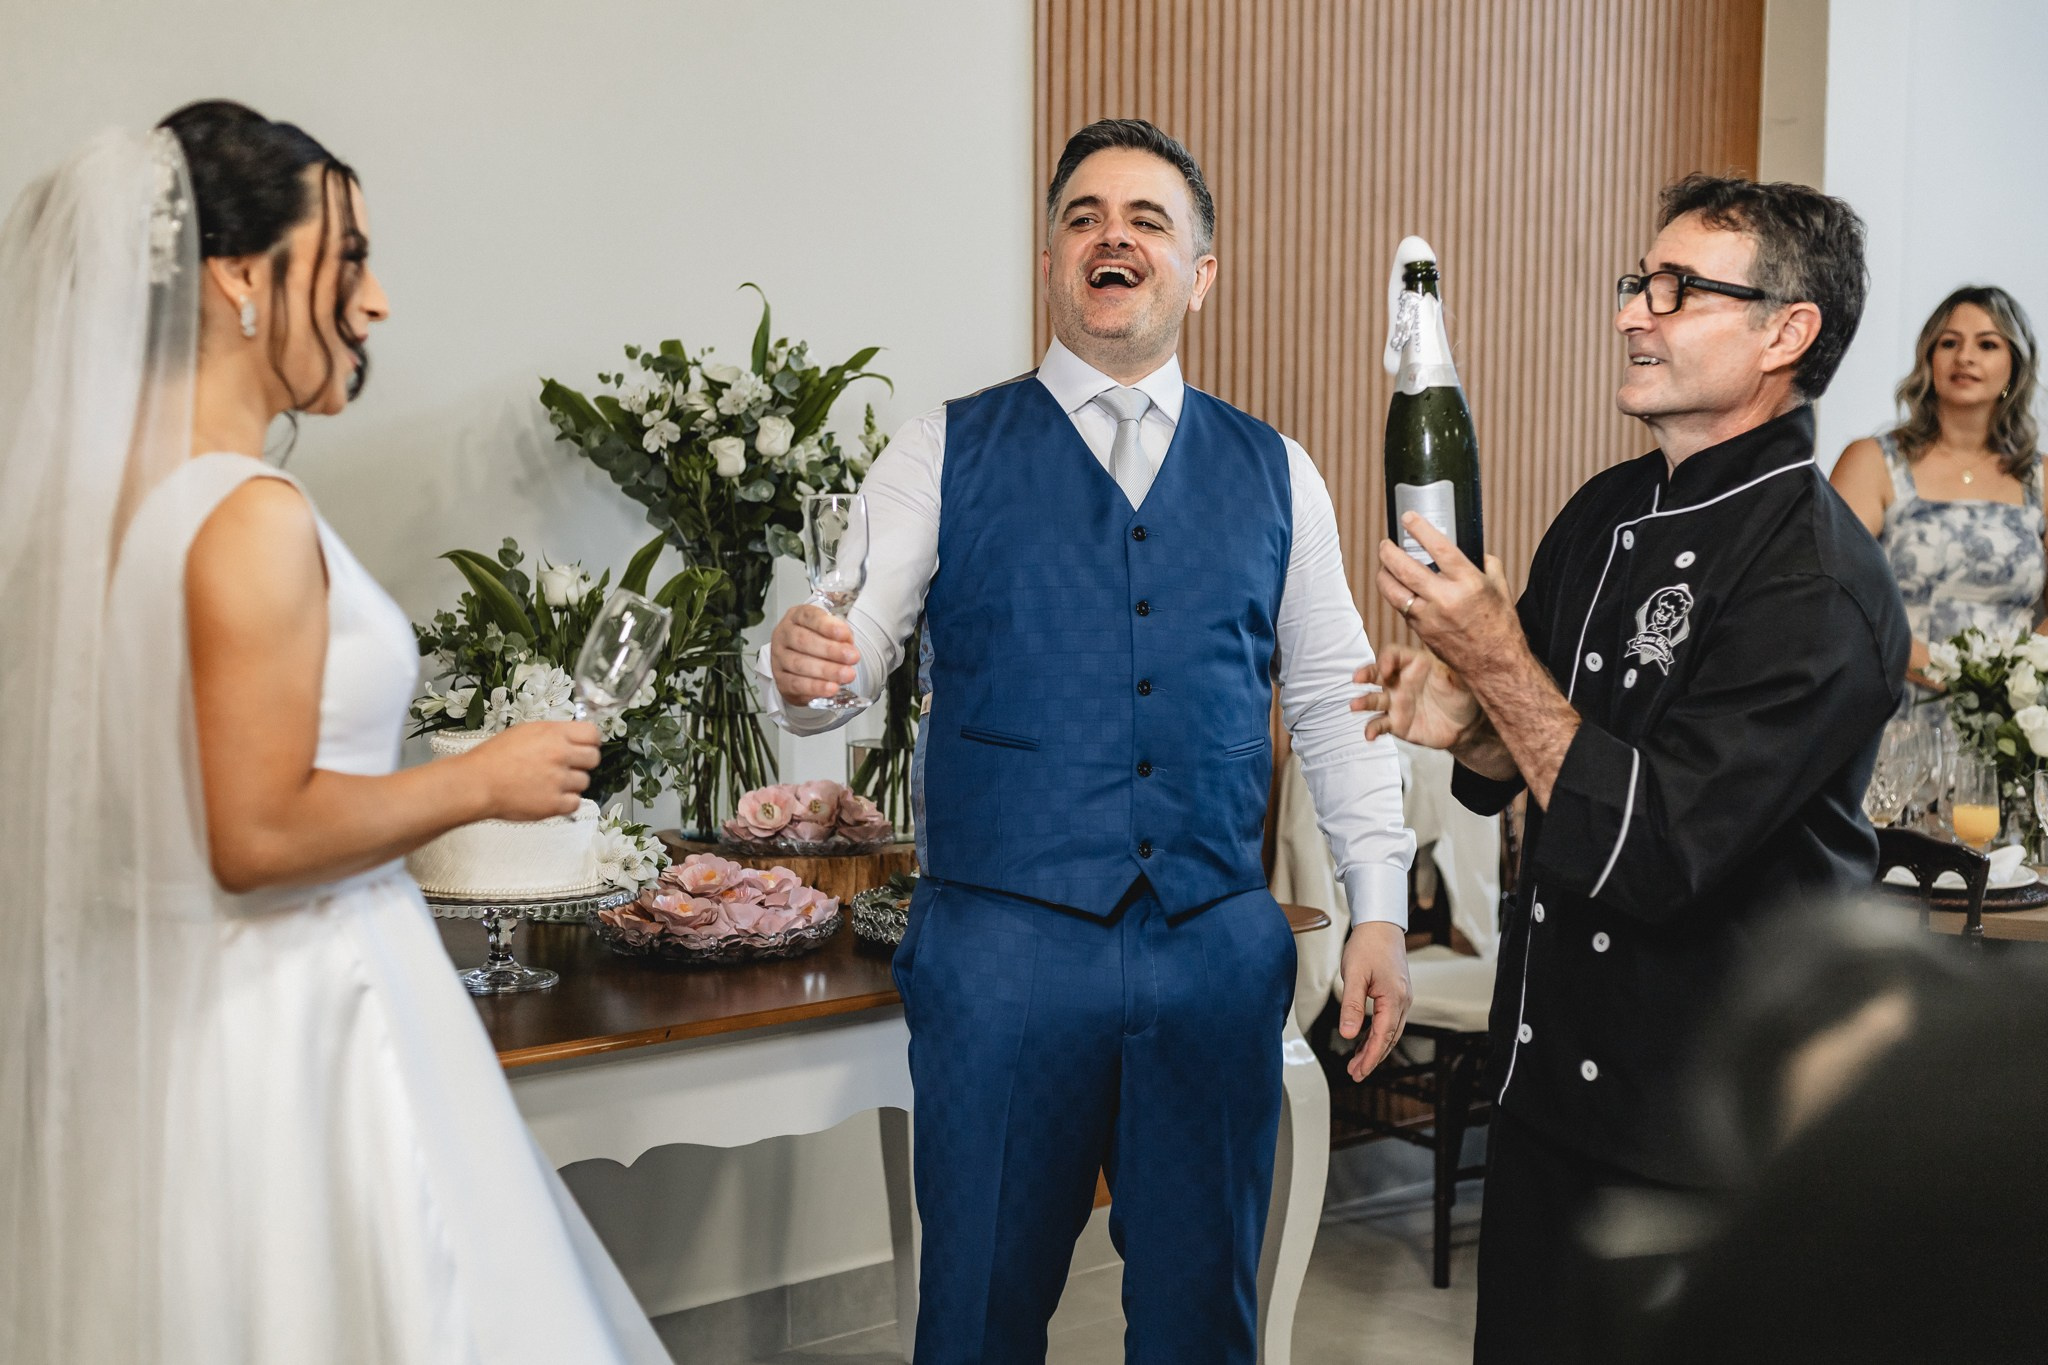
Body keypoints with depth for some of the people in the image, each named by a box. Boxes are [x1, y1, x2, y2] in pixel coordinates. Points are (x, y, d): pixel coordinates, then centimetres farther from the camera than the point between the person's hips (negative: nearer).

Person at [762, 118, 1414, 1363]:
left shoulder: (1276, 474, 9)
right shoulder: (946, 455, 3)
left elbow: (1336, 700, 11)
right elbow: (854, 642, -5)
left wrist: (1379, 912, 6)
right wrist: (803, 666, -28)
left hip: (1220, 948, 2)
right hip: (1003, 944, -2)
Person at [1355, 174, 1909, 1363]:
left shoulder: (1818, 584, -21)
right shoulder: (1606, 514, 4)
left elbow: (1649, 854, -26)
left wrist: (1496, 662, -24)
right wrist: (1467, 725, -6)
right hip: (1551, 1073, 8)